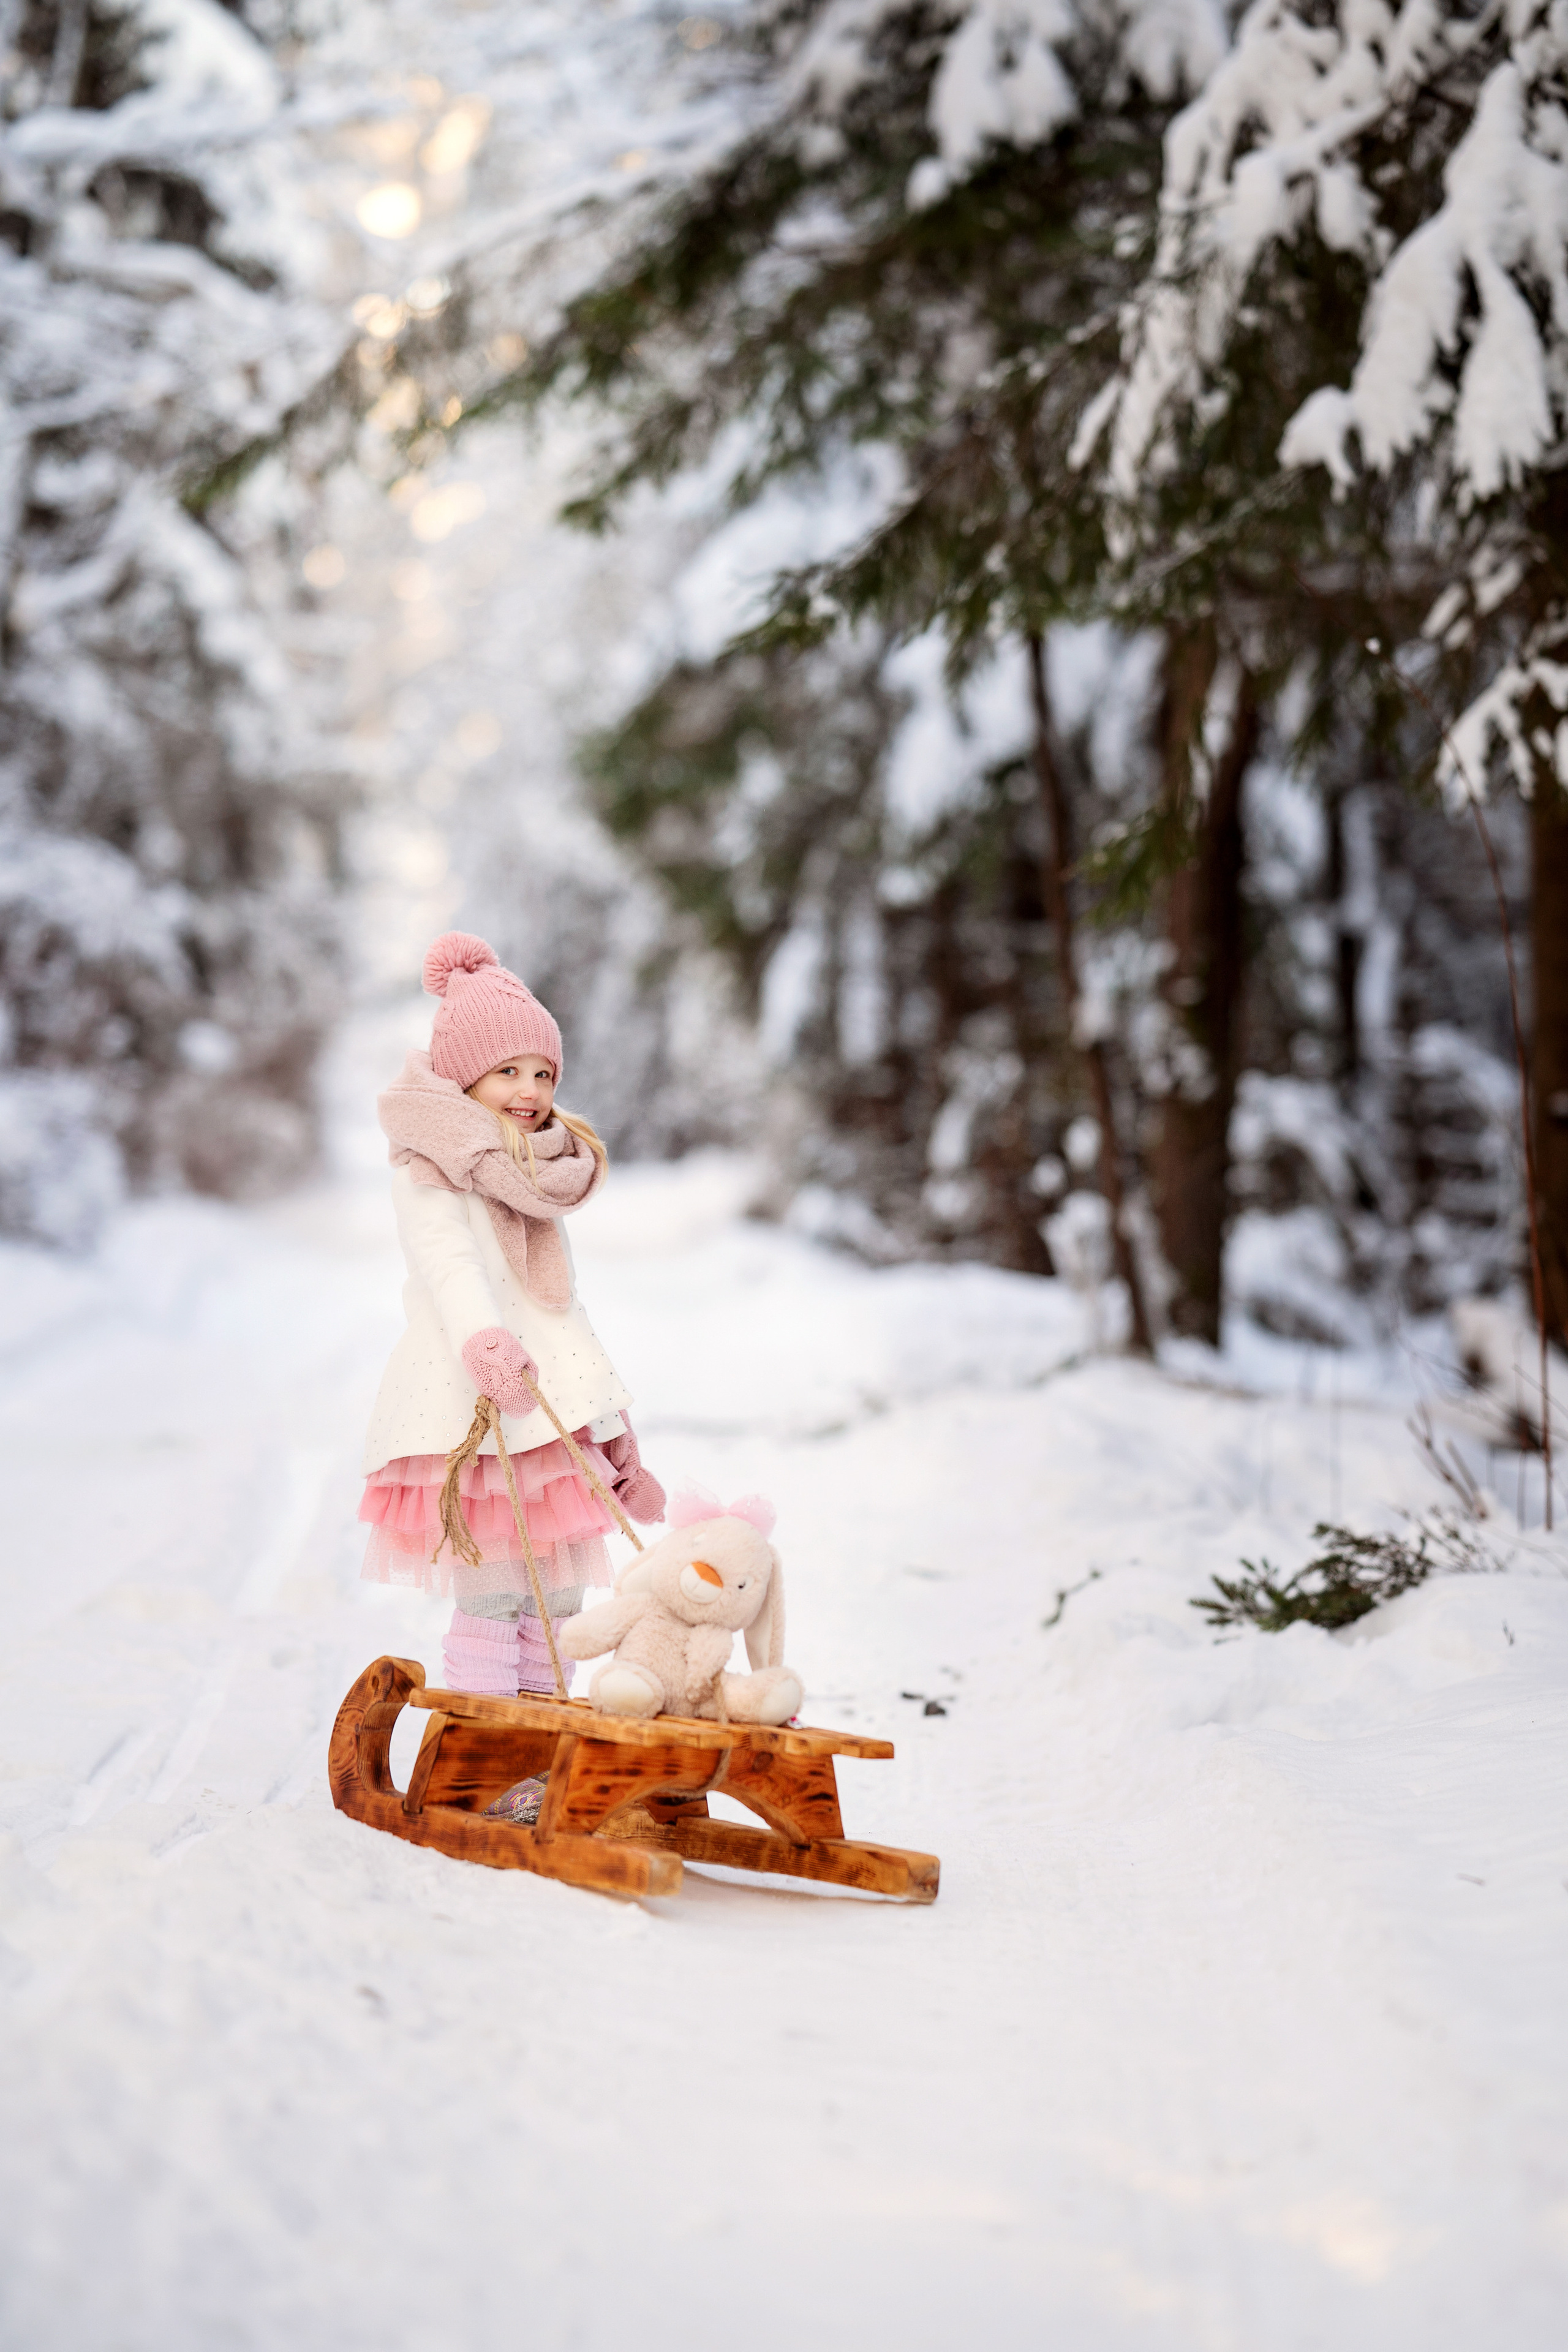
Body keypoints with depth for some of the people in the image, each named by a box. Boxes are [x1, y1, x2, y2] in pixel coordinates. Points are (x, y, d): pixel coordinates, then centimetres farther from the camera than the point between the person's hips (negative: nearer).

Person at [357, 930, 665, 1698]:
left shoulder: (538, 1184, 21)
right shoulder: (427, 1172, -3)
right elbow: (447, 1261, -22)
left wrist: (611, 1431, 22)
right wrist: (484, 1343, -41)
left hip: (552, 1407, 8)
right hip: (471, 1411, -8)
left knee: (559, 1604, 7)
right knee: (489, 1600, -10)